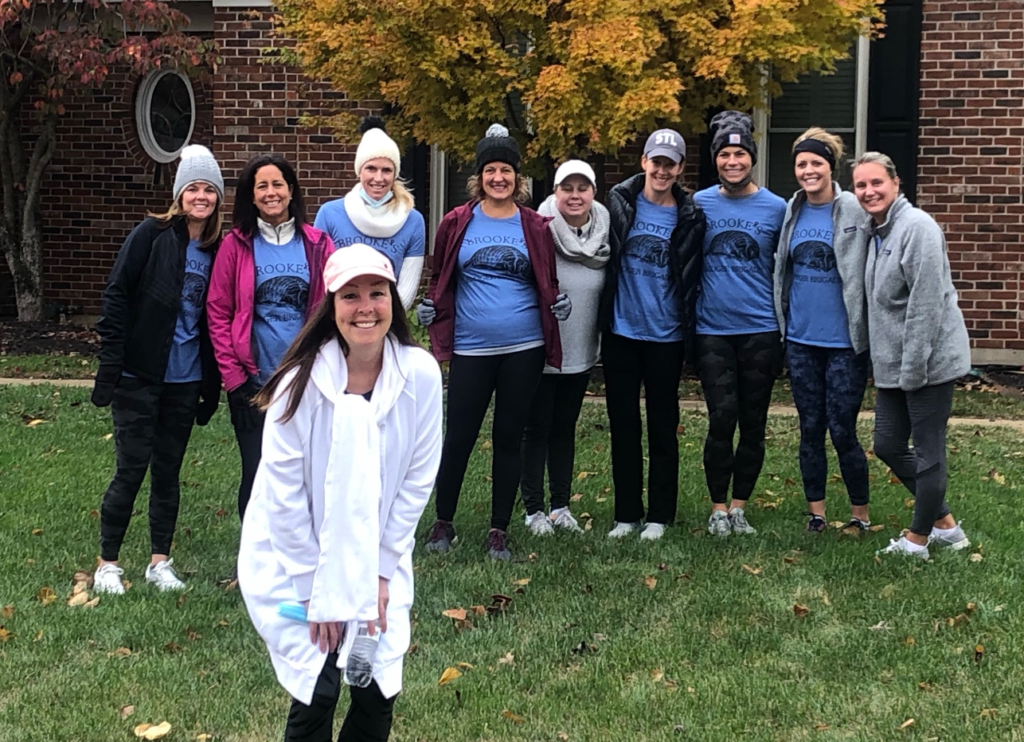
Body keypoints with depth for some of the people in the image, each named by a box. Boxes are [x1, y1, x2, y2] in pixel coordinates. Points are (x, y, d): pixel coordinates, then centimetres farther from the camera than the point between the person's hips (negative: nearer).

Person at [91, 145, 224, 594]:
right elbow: (116, 296, -8)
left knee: (168, 471, 11)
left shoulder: (218, 250, 5)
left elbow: (214, 321, 10)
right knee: (132, 468, -1)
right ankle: (107, 563, 12)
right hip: (139, 376, -4)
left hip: (184, 381, 4)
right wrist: (110, 364, -13)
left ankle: (160, 562, 22)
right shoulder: (152, 234, -8)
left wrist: (211, 384, 9)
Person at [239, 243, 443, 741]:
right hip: (295, 558, -2)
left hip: (377, 559, 3)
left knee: (378, 691, 0)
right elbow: (284, 490, -15)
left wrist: (381, 571, -4)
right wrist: (314, 587, -11)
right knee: (318, 691, -8)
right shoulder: (303, 381, -20)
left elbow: (417, 478, -5)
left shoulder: (420, 374, -14)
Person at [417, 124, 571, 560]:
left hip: (523, 347, 1)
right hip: (470, 347, -1)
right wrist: (431, 307, -3)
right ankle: (443, 522, 20)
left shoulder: (533, 226, 5)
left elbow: (547, 283, 14)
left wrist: (557, 303, -2)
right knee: (459, 437, 2)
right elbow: (441, 279, 11)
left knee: (509, 438, 8)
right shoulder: (457, 223, 2)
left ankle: (499, 530, 17)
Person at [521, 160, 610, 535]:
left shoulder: (604, 233, 1)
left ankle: (561, 505, 24)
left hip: (580, 350, 5)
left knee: (565, 428, 15)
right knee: (536, 429, 4)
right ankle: (534, 509, 13)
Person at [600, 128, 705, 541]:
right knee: (623, 424, 8)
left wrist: (689, 334, 0)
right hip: (620, 332, 1)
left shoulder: (689, 218, -1)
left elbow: (690, 281, 3)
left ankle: (659, 516, 16)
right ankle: (626, 514, 18)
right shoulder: (620, 203, 0)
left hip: (665, 336, -1)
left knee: (662, 427, 7)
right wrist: (602, 317, 4)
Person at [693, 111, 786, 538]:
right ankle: (718, 508, 9)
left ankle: (739, 506, 18)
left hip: (760, 330, 1)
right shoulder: (699, 205, 4)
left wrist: (787, 327, 5)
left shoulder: (776, 209, 4)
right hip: (712, 330, -1)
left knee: (753, 423, 5)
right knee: (722, 420, -6)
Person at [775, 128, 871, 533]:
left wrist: (863, 332, -10)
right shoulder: (791, 211, 6)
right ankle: (816, 513, 20)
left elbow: (865, 274, -7)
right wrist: (782, 322, 9)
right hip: (800, 340, 4)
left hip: (844, 342, -4)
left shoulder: (853, 211, -7)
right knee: (810, 428, 10)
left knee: (842, 431, -1)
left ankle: (860, 515, 14)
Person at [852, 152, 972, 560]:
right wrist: (890, 366, 14)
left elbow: (926, 304, -20)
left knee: (928, 452, 2)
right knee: (887, 445, 14)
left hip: (929, 360, -10)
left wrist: (913, 369, -19)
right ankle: (945, 524, 27)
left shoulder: (917, 227, -16)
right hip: (892, 365, 10)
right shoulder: (874, 231, 12)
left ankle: (918, 540, 15)